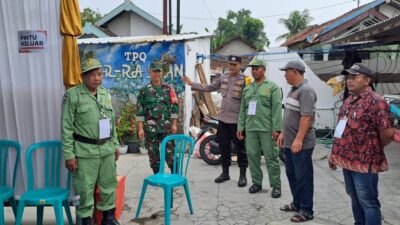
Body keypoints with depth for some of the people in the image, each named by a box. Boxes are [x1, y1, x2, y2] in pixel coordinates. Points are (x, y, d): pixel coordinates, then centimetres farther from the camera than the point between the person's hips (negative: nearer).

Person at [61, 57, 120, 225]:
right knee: (84, 188, 4)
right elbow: (66, 127, -9)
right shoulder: (73, 95, -7)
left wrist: (115, 145, 15)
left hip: (107, 149, 5)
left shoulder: (106, 94, 10)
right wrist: (69, 154, -12)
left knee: (109, 184, 14)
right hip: (85, 151, -5)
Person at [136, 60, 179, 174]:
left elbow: (174, 107, 4)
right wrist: (140, 128, -4)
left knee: (170, 151, 1)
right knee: (153, 153, 8)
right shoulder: (144, 90, 3)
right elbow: (140, 110, 1)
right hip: (150, 128, 0)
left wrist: (174, 124, -2)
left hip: (166, 127, 0)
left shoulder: (168, 88, 5)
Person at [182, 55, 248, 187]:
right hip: (223, 118, 6)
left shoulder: (244, 80, -10)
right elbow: (209, 88, 16)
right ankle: (225, 172, 28)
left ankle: (243, 175, 17)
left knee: (240, 148, 4)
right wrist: (192, 84, 13)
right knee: (223, 146, 13)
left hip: (237, 120, -6)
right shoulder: (223, 78, 8)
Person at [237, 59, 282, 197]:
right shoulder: (247, 89, 18)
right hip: (250, 128, 5)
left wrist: (276, 129, -14)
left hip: (267, 128, -5)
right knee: (252, 156, 8)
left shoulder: (272, 87, 1)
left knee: (271, 157, -1)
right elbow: (242, 110, 17)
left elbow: (277, 109, -7)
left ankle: (276, 186, 9)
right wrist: (240, 127, 11)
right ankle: (256, 183, 21)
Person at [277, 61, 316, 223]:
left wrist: (298, 140, -25)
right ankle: (297, 203, 32)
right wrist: (283, 134, 19)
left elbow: (306, 117, -23)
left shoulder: (306, 90, -17)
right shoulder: (293, 90, 14)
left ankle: (306, 211, 14)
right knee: (292, 175, 18)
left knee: (303, 177, 1)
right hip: (289, 142, 10)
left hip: (301, 144, -10)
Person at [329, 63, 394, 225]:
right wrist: (335, 153, 16)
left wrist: (374, 149, -2)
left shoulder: (375, 101, -16)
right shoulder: (348, 101, 12)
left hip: (364, 162, -8)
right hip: (347, 159, 8)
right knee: (355, 198, 20)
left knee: (367, 202, 3)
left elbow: (388, 132, -21)